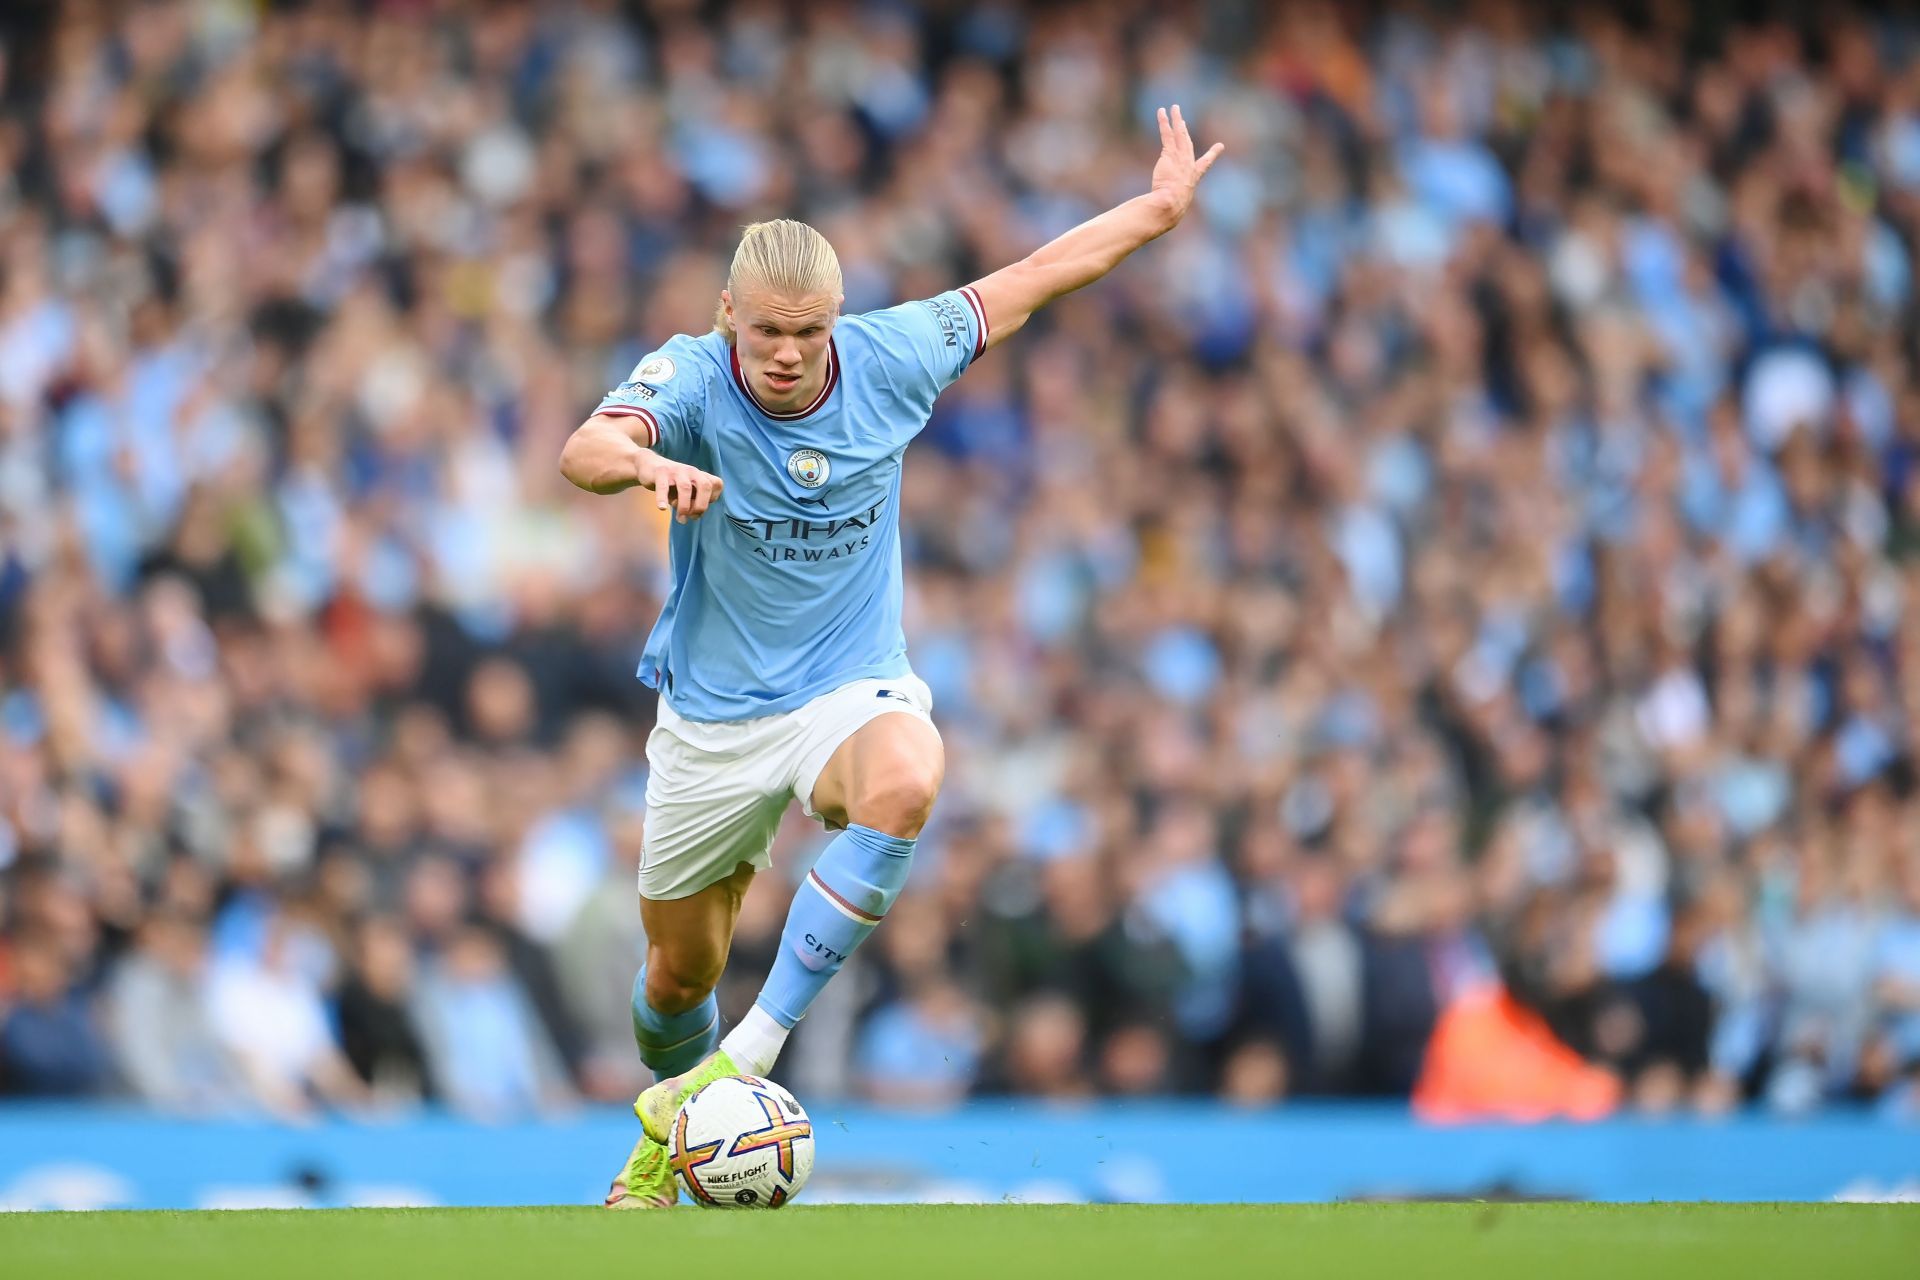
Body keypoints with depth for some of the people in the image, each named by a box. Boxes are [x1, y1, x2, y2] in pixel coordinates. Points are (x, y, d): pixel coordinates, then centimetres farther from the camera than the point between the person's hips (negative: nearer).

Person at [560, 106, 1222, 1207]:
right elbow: (586, 451, -38)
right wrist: (647, 463, -60)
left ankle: (752, 1056, -33)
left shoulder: (887, 358, -9)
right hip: (713, 719, 0)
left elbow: (1029, 281, 7)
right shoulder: (693, 378, -17)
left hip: (853, 691, 0)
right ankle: (667, 1138, 45)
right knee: (682, 967, 12)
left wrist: (1159, 208, 9)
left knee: (906, 782, -36)